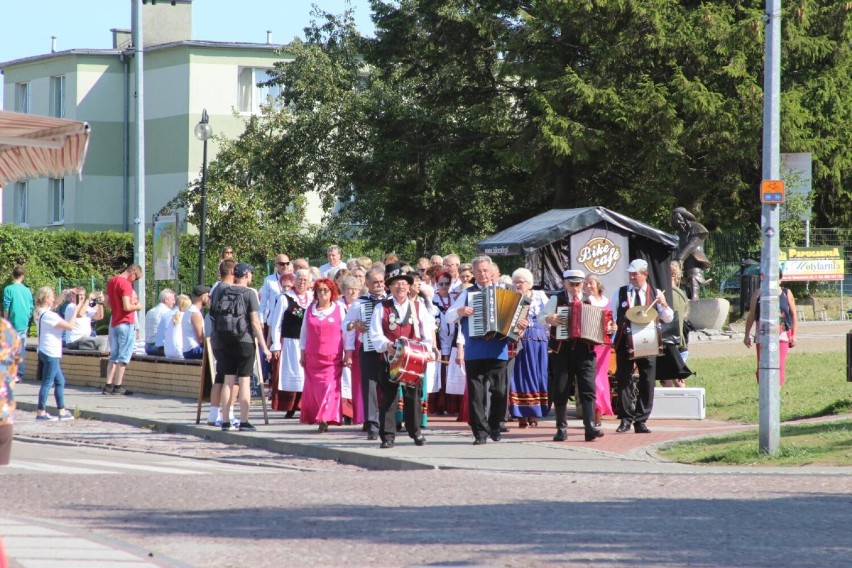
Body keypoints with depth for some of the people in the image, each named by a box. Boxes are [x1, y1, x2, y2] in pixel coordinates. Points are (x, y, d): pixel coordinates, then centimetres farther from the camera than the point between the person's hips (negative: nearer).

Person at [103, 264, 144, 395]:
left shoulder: (111, 281, 11)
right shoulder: (126, 284, -16)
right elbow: (127, 307, -23)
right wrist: (137, 307, -3)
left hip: (114, 323, 8)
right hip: (126, 324, -8)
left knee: (113, 356, 11)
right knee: (124, 356, -3)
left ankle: (109, 385, 7)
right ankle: (118, 386, -5)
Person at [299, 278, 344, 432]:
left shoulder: (339, 310, 4)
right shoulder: (310, 310, 11)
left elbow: (346, 333, 6)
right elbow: (304, 333, 16)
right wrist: (302, 354, 12)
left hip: (332, 358, -3)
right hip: (312, 358, 3)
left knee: (330, 386, -13)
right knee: (313, 388, 1)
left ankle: (325, 419, -14)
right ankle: (313, 417, 9)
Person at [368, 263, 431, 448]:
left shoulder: (419, 307, 10)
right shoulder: (381, 308, 6)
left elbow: (428, 333, 7)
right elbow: (375, 334, -2)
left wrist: (425, 348, -10)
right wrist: (387, 345, -20)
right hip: (389, 359, -1)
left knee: (413, 396, 4)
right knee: (388, 397, -2)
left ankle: (415, 432, 15)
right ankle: (387, 435, -1)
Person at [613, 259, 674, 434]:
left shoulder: (655, 293, 6)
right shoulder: (621, 293, 8)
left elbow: (668, 319, 4)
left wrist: (664, 305, -14)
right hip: (624, 341, 0)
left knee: (647, 382, 0)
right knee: (623, 380, -2)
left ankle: (641, 421, 6)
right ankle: (625, 418, 6)